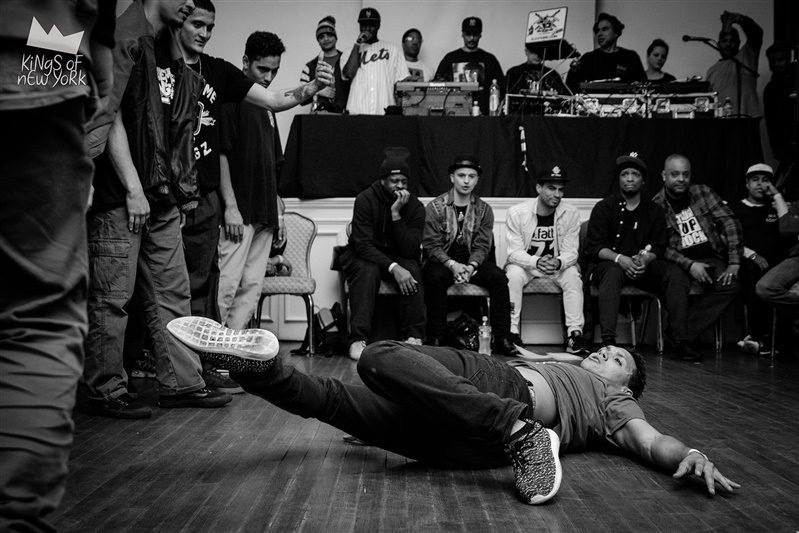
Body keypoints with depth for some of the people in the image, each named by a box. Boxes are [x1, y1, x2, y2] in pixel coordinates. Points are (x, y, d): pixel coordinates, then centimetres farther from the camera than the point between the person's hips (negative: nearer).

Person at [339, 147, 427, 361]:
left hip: (398, 258, 2)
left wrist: (396, 214, -28)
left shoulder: (416, 207, -8)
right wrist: (393, 268, -37)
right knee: (368, 271, -36)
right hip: (363, 257, -2)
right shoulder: (365, 200, -16)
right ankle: (357, 339, -40)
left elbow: (411, 251, -19)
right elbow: (363, 245, -24)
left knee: (413, 270, -30)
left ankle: (414, 336, -28)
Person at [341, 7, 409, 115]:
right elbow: (348, 73, -5)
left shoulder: (394, 49, 13)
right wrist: (358, 44, 0)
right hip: (357, 111, 0)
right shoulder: (349, 52, 14)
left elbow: (402, 82, 7)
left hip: (385, 111, 0)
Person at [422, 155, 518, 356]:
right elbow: (431, 245, -9)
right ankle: (435, 339, -28)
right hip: (442, 261, -2)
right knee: (435, 277, -36)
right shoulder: (435, 207, -2)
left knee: (498, 276, -25)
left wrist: (471, 266, -22)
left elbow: (482, 246, -1)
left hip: (472, 262, 2)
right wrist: (452, 264, -25)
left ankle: (502, 339, -22)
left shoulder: (484, 209, 6)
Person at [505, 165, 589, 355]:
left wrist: (558, 262, -35)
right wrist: (536, 262, -37)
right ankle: (511, 333, -27)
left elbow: (571, 251, -10)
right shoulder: (517, 212, -15)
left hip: (559, 265, 1)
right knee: (514, 274, -32)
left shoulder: (571, 213, -10)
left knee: (573, 275, -28)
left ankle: (574, 334, -26)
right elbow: (514, 252, -16)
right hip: (524, 263, -1)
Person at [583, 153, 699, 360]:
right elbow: (593, 247, -6)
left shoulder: (654, 211, 13)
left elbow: (659, 248, 6)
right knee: (613, 272, -38)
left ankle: (681, 341, -25)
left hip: (643, 266, 3)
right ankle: (607, 340, -47)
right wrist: (620, 259, -24)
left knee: (673, 272, -23)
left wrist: (645, 259, -18)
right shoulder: (604, 207, 3)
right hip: (607, 264, -3)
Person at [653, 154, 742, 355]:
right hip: (681, 261, -2)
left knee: (730, 285, -27)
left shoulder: (702, 192, 8)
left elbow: (730, 223, 3)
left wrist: (734, 263, -8)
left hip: (712, 258, 3)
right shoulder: (656, 205, 1)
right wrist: (689, 265, -21)